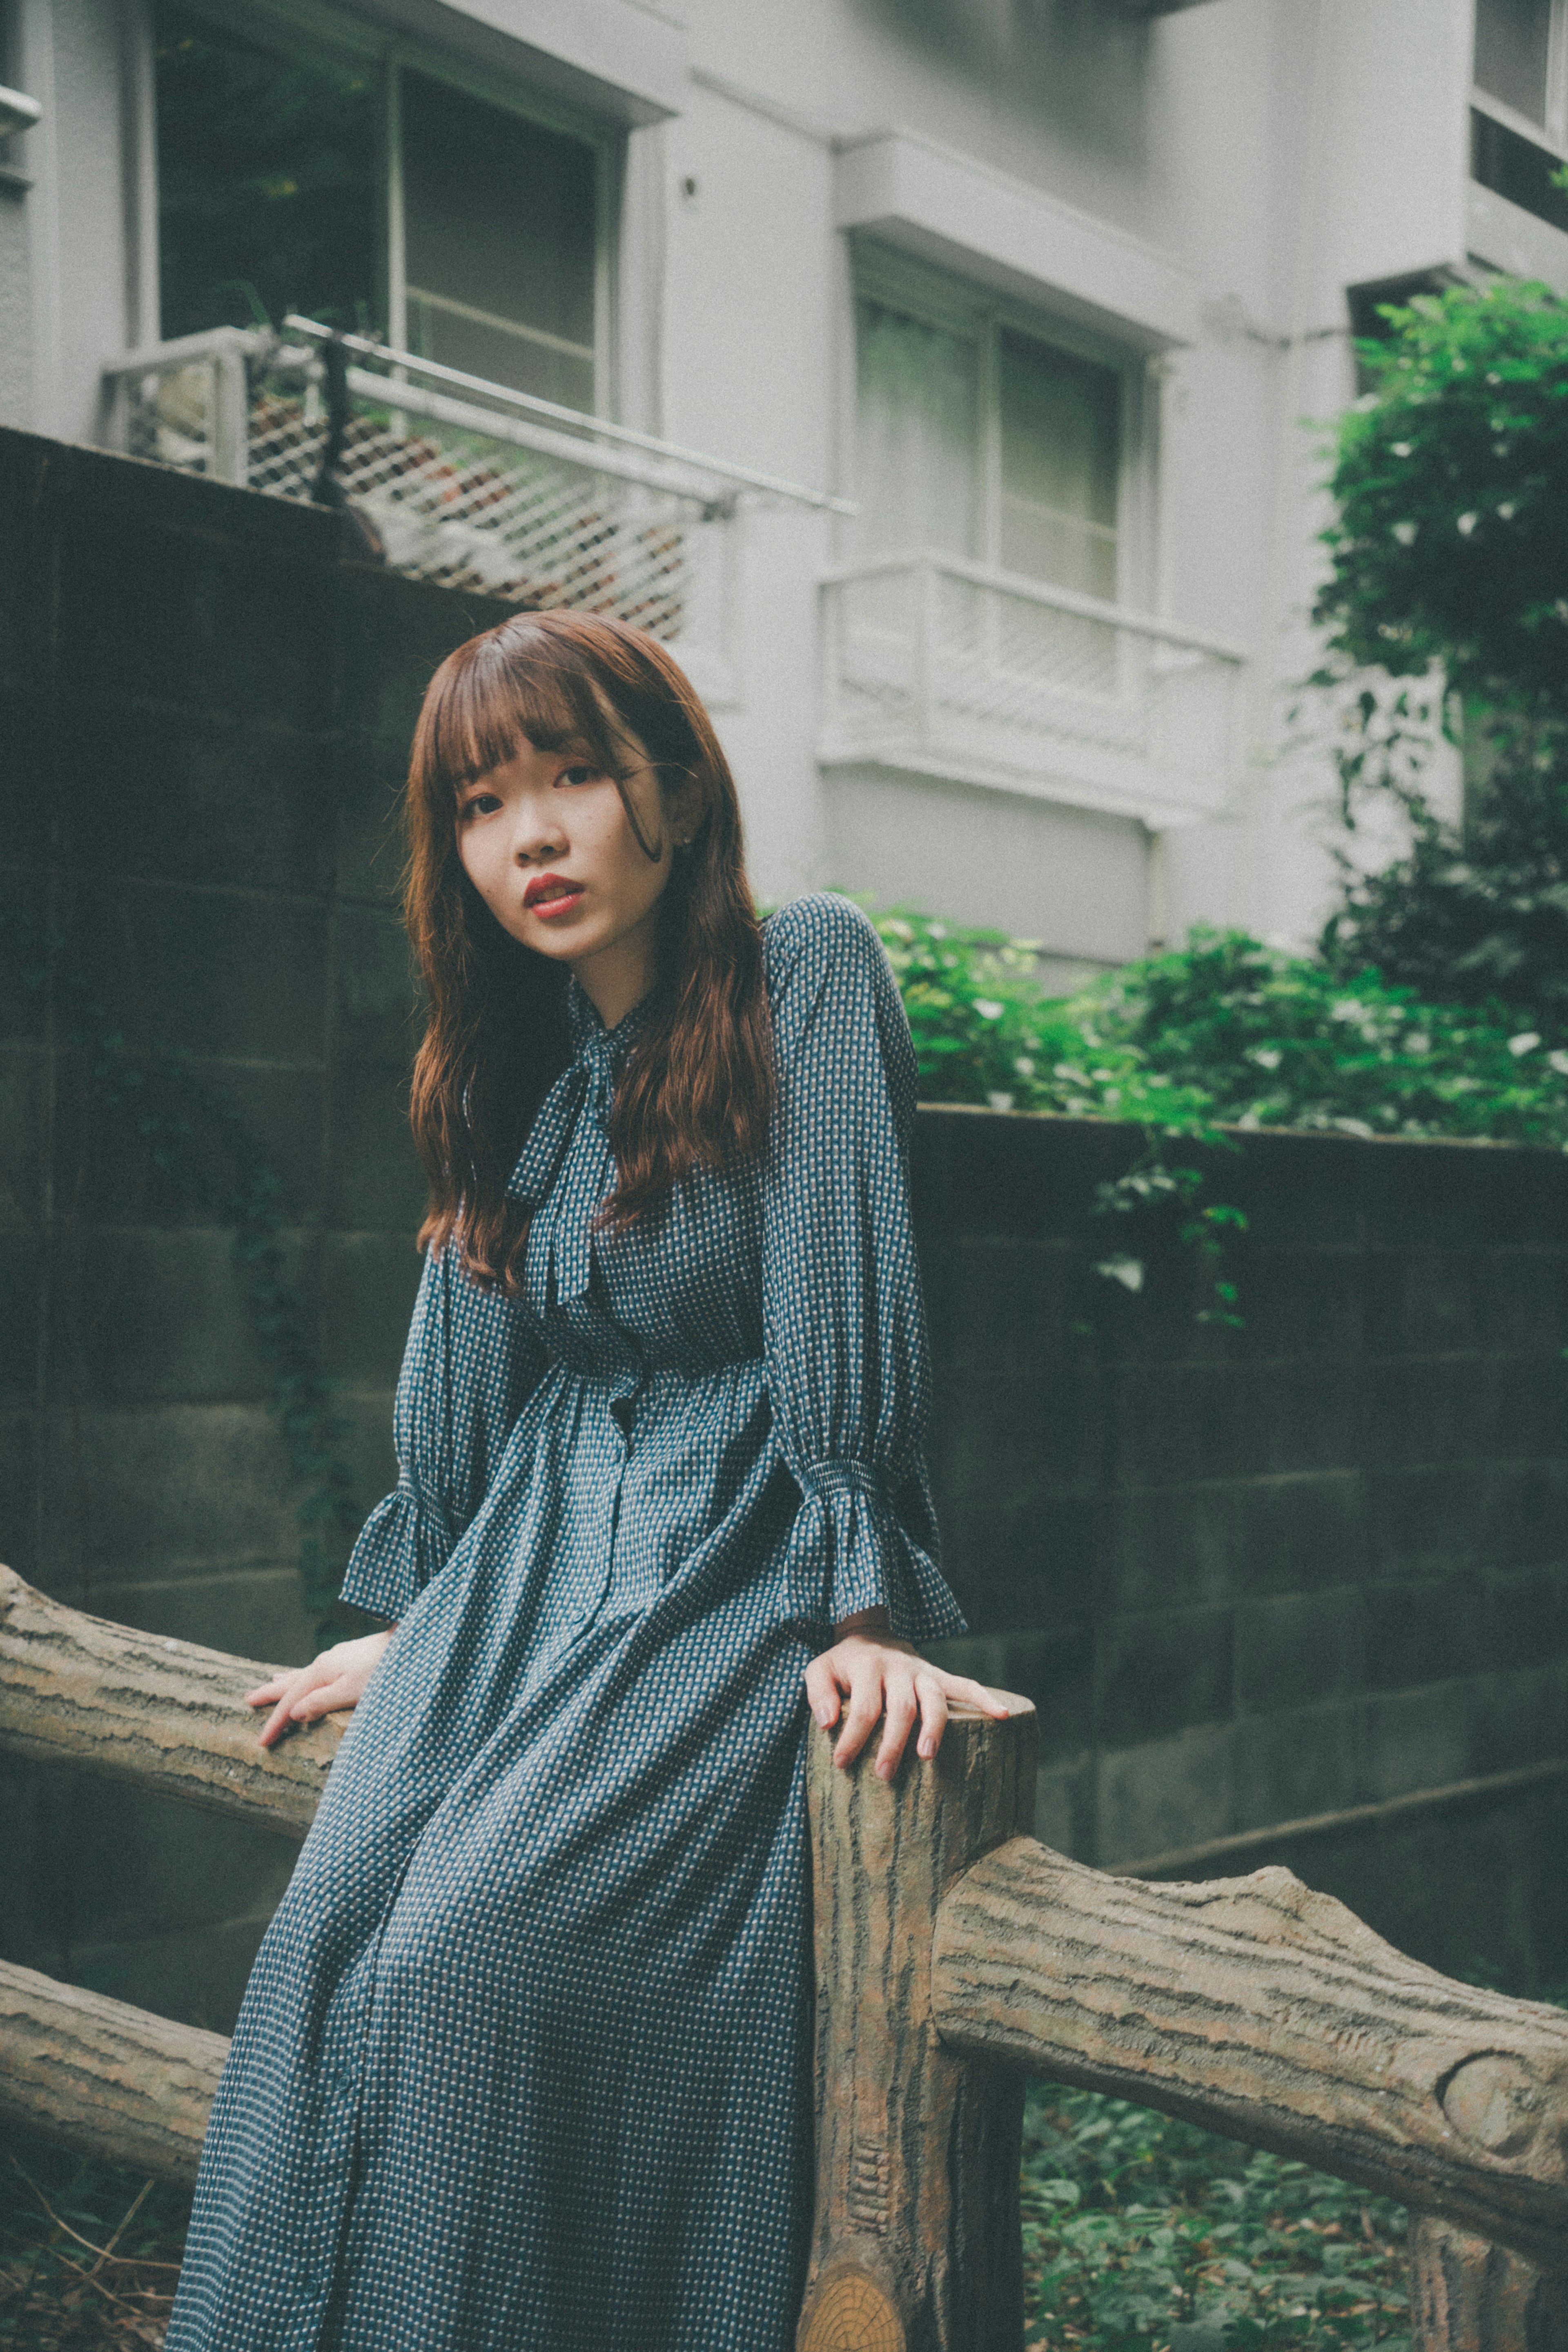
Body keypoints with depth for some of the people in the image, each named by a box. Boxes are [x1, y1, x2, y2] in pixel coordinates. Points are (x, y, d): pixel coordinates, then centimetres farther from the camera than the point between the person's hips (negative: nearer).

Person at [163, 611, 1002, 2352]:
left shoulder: (805, 971, -7)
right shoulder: (508, 1062, 12)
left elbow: (844, 1293, -13)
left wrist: (865, 1608, -17)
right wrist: (405, 1625, 19)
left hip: (731, 1562, -5)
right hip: (529, 1562, 6)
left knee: (474, 1945, -23)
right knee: (328, 1926, -15)